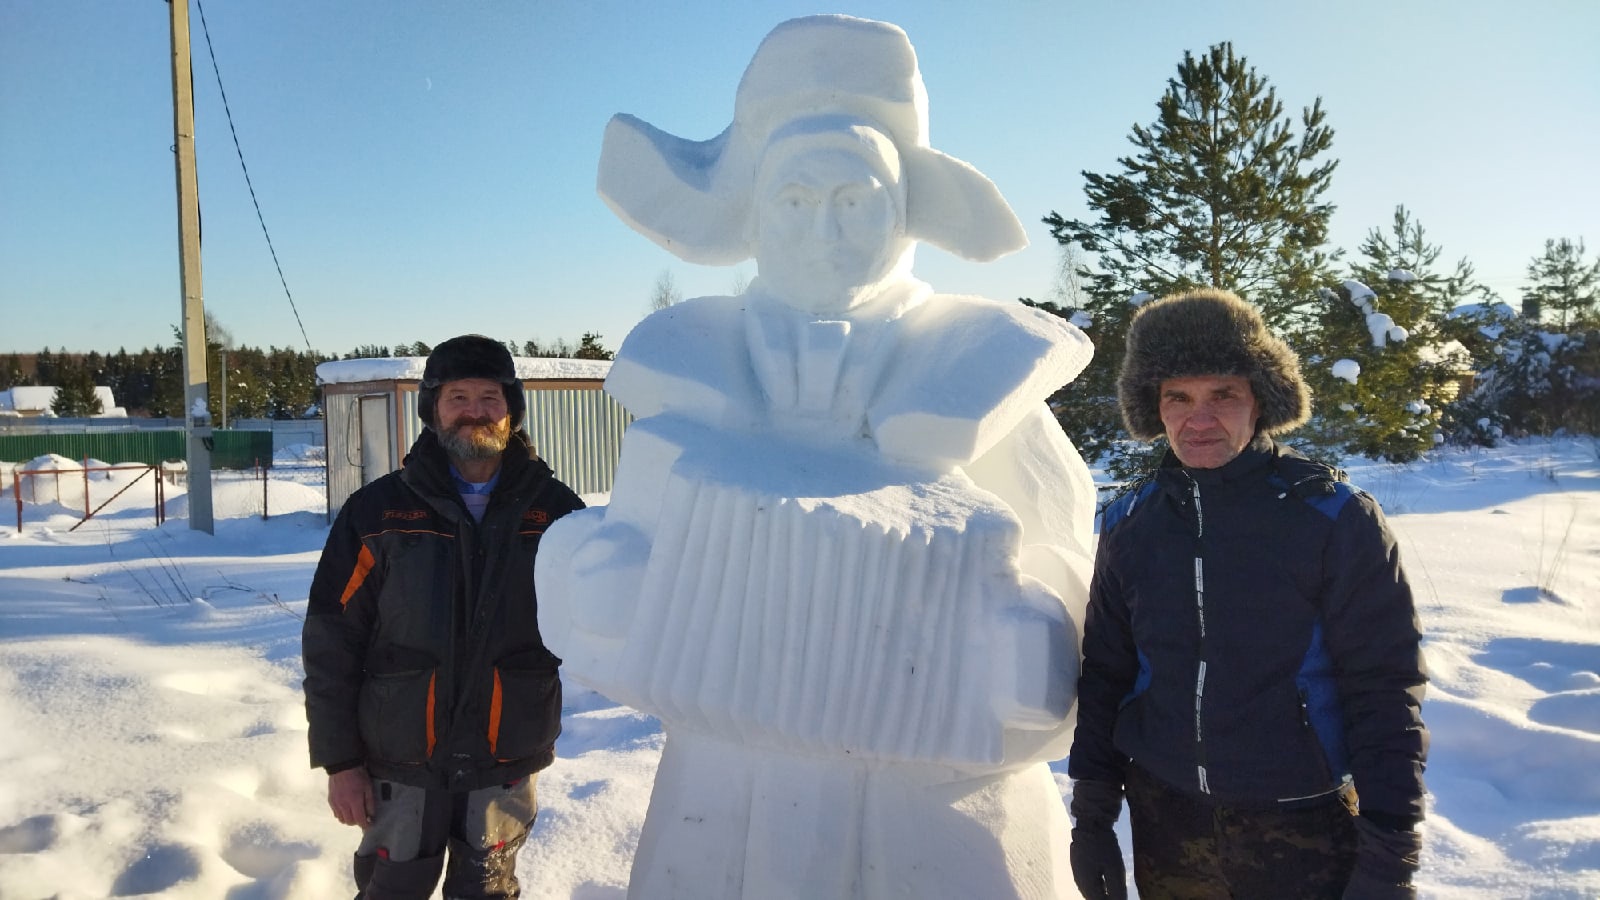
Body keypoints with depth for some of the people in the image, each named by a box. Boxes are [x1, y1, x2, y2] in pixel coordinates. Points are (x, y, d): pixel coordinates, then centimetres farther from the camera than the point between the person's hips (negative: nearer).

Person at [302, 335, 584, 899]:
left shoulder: (553, 509, -4)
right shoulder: (379, 509, -5)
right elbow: (331, 640, -3)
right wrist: (338, 760, -3)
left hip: (506, 761, 0)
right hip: (400, 761, 0)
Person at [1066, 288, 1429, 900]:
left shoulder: (1333, 518, -12)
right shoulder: (1130, 524, -1)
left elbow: (1384, 694, -10)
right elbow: (1104, 677, 6)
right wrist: (1091, 815, 7)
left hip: (1305, 833, -3)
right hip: (1165, 829, 4)